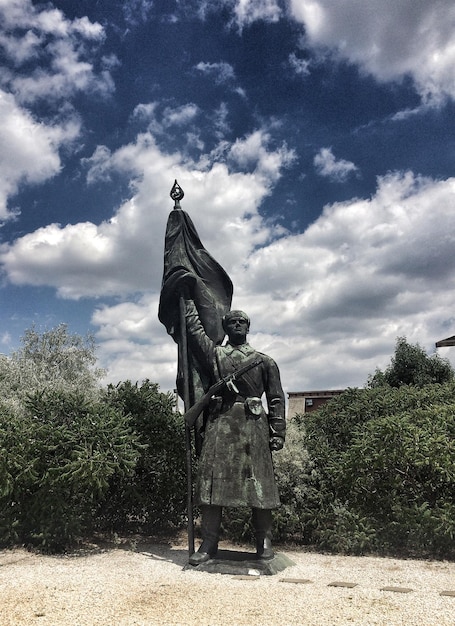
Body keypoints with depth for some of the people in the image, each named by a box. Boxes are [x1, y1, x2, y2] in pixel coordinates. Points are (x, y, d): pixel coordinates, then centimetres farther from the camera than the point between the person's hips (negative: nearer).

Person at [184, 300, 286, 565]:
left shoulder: (265, 361, 13)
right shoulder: (214, 354, 15)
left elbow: (276, 399, 9)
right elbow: (194, 327, 12)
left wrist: (278, 432, 1)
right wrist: (189, 299, 22)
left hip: (254, 425, 0)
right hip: (220, 422, 1)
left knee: (259, 482, 1)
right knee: (212, 481, -1)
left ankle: (264, 542, 16)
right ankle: (209, 543, 9)